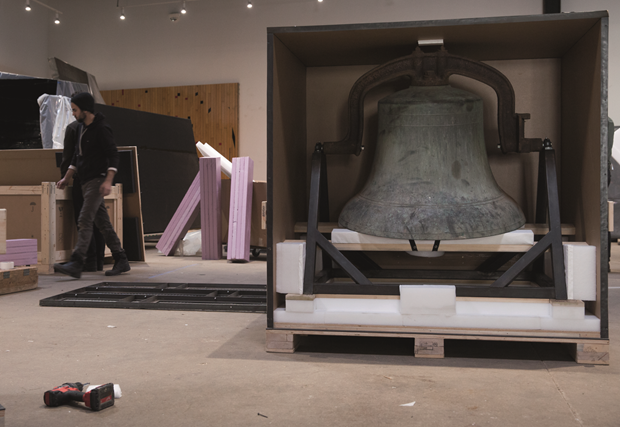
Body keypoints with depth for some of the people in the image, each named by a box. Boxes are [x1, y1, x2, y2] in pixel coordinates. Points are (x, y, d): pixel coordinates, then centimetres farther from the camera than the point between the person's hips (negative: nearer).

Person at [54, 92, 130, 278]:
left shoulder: (101, 129, -12)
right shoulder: (81, 127, 15)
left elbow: (113, 155, -17)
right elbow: (77, 156, 22)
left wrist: (108, 181, -27)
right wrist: (66, 178, 18)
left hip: (98, 180, -9)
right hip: (86, 182, 9)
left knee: (84, 220, -16)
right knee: (102, 222, 9)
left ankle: (76, 264, -20)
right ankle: (121, 261, 14)